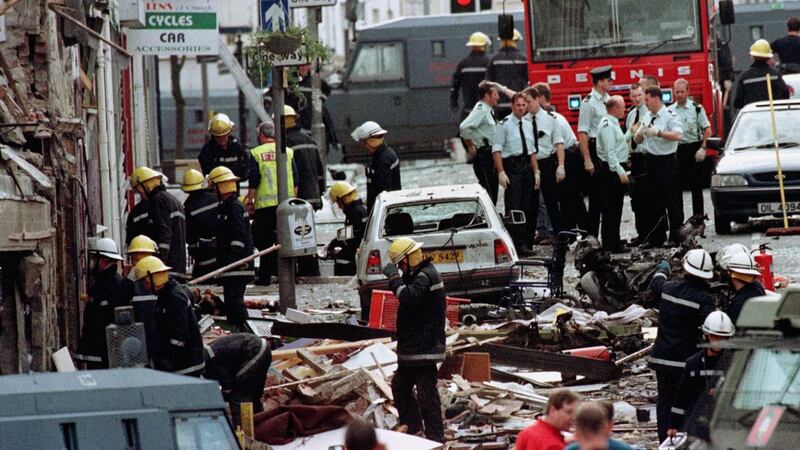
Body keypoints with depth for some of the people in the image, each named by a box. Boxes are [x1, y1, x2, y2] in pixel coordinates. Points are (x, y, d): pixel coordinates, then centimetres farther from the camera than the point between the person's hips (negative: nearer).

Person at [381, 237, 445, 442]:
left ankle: (435, 436, -8)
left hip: (424, 348, -11)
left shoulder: (426, 276, -16)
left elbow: (408, 296, -31)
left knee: (426, 392, -10)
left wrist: (393, 277, -24)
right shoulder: (416, 275, 18)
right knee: (400, 386, 18)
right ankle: (412, 427, 25)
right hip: (413, 347, 11)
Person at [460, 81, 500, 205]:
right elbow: (464, 127, -28)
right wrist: (470, 146, -18)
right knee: (488, 191, -12)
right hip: (483, 156, -10)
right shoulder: (481, 110, -16)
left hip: (489, 155, 10)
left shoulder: (488, 110, 14)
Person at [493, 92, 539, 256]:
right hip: (512, 167, -7)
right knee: (513, 207, -9)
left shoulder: (528, 124, 14)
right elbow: (497, 150, -10)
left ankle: (526, 243, 14)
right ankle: (517, 244, -8)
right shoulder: (504, 125, -6)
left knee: (527, 207, 8)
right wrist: (501, 172, -17)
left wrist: (536, 171, 11)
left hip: (527, 167, 7)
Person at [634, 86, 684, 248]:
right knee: (655, 202, 10)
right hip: (652, 161, 7)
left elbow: (678, 135, -24)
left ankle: (675, 236, 3)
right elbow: (637, 141, 16)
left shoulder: (670, 115, -9)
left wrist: (658, 133, -28)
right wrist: (640, 133, -7)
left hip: (666, 161, -7)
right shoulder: (647, 117, 13)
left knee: (671, 200, -4)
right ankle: (655, 237, 15)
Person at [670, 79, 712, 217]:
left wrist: (702, 148, -14)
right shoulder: (670, 110, 8)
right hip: (676, 150, 3)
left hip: (693, 149, -3)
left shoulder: (696, 108, -2)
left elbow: (707, 130, -3)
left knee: (696, 186, 2)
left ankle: (698, 215, 9)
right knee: (676, 187, 2)